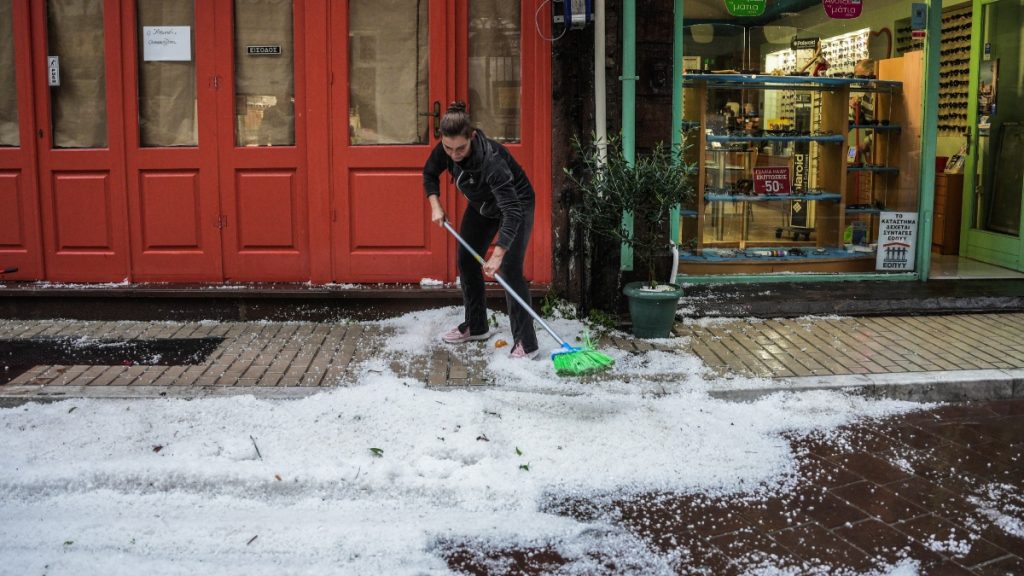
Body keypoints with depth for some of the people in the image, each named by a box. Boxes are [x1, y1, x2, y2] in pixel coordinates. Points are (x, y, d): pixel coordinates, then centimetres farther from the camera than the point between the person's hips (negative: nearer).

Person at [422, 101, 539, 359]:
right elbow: (430, 173, 2)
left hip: (516, 205, -7)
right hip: (482, 205, 8)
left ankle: (526, 343, -13)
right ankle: (475, 326, 27)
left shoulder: (491, 159, -41)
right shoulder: (445, 149, -21)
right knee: (466, 261, 11)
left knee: (509, 270, -17)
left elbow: (512, 211, -45)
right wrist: (435, 206, -12)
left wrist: (498, 254, -50)